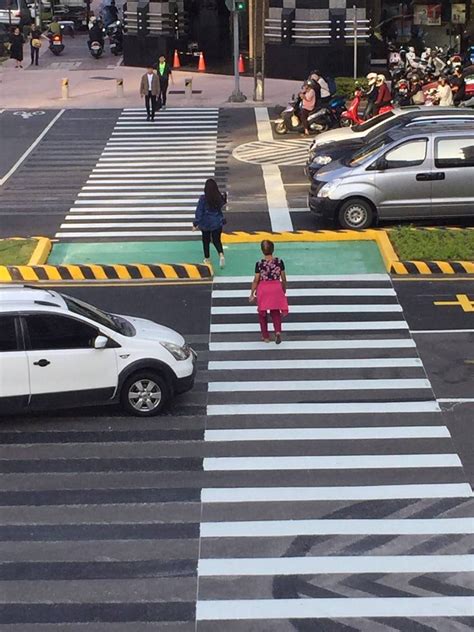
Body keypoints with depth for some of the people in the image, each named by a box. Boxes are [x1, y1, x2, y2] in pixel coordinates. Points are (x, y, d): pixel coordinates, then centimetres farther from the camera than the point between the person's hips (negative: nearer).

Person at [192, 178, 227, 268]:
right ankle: (221, 254, -16)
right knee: (217, 240, 12)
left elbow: (199, 212, -15)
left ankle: (207, 259, 27)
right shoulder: (219, 197, -9)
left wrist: (195, 224, -10)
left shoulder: (203, 198, -18)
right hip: (217, 223, 2)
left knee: (206, 241, 17)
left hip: (206, 223, -2)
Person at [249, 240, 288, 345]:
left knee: (262, 313, 16)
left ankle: (265, 336, 22)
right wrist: (284, 290, 17)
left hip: (263, 289, -2)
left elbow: (256, 280, -9)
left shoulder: (259, 264, -13)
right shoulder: (279, 262, -7)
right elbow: (283, 278, 0)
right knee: (275, 312, 17)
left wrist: (252, 294, 1)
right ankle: (278, 331, -7)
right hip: (276, 288, 2)